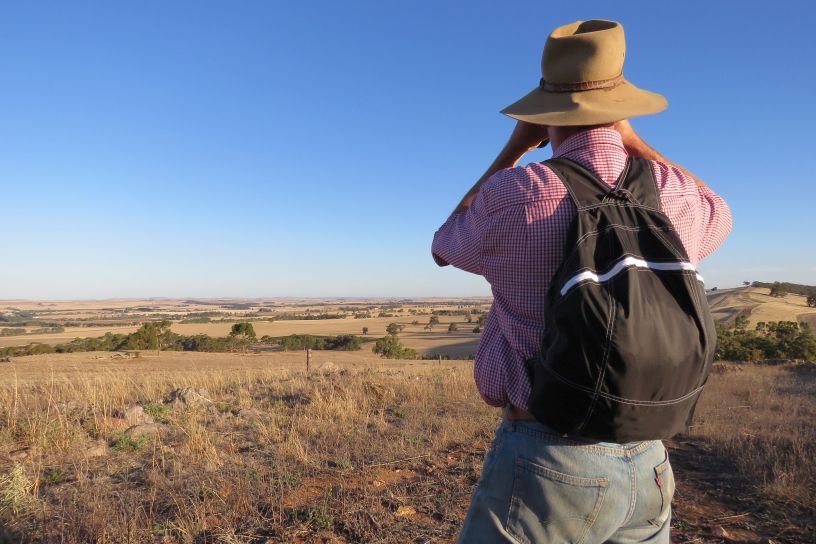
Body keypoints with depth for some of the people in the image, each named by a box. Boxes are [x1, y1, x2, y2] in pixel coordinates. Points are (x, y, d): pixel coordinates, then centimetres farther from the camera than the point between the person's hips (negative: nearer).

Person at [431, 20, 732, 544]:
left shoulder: (515, 195, -16)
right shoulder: (673, 195, -3)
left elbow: (446, 246, 8)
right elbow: (718, 217, 25)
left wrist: (514, 148, 10)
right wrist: (631, 140, 21)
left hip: (547, 462, -4)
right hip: (646, 464, 5)